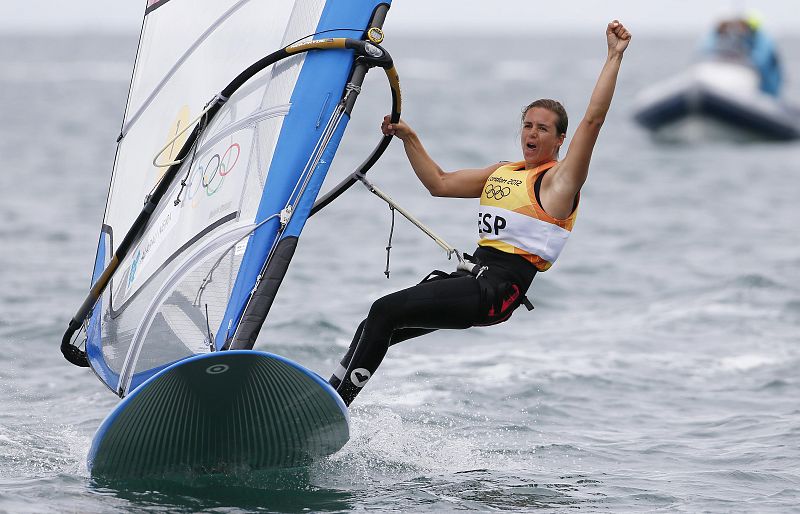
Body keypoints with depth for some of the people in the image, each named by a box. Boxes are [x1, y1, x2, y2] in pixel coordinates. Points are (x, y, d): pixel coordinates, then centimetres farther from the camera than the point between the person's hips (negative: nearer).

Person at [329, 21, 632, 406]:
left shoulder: (560, 179, -3)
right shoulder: (502, 172, 21)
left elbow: (593, 119, -14)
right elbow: (440, 184, 28)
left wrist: (614, 57, -15)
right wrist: (408, 138, 21)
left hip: (500, 288, -9)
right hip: (476, 275, 9)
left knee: (386, 312, -17)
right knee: (375, 329, 2)